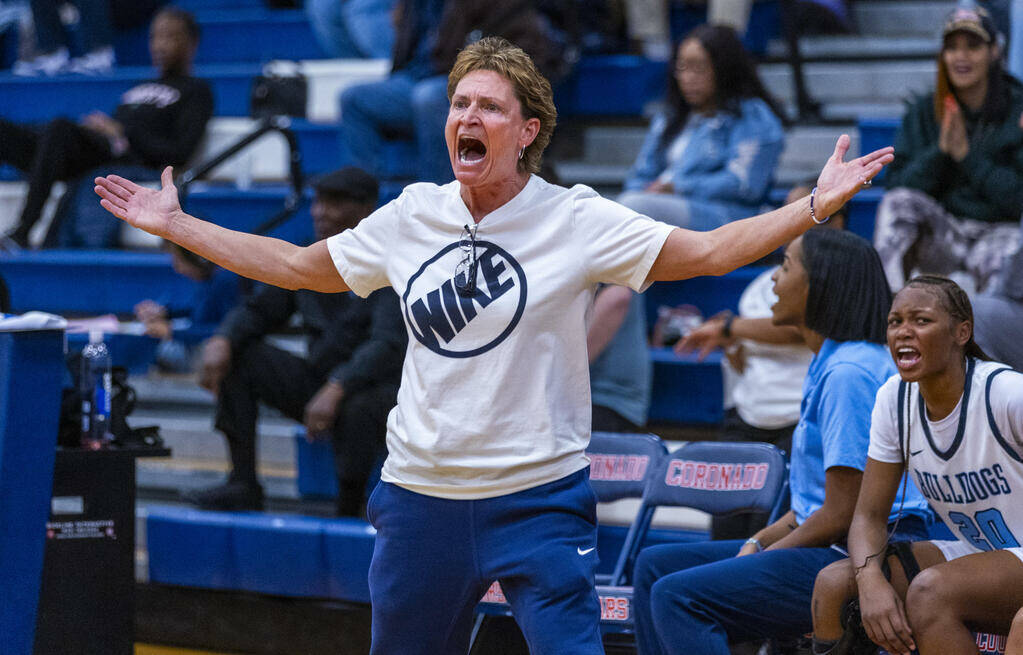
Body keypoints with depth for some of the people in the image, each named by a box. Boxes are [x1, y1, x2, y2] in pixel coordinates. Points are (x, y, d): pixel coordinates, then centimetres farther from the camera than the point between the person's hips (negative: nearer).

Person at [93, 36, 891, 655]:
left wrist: (815, 205, -22)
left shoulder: (578, 221, -6)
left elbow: (712, 252, -9)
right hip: (421, 493, 4)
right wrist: (176, 225, 17)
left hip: (539, 498, -4)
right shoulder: (411, 217, 5)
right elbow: (296, 266, 17)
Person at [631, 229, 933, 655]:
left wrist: (765, 555, -7)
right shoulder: (829, 365, 18)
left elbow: (841, 516, -19)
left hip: (860, 562, -11)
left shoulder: (848, 373, -17)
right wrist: (759, 541, 7)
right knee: (655, 566, 12)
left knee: (677, 596, -22)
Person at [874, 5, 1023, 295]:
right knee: (898, 202, -26)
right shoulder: (923, 113, 8)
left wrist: (967, 155, -17)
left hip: (999, 231, -4)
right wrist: (940, 151, -15)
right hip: (942, 234, 4)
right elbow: (898, 186, 0)